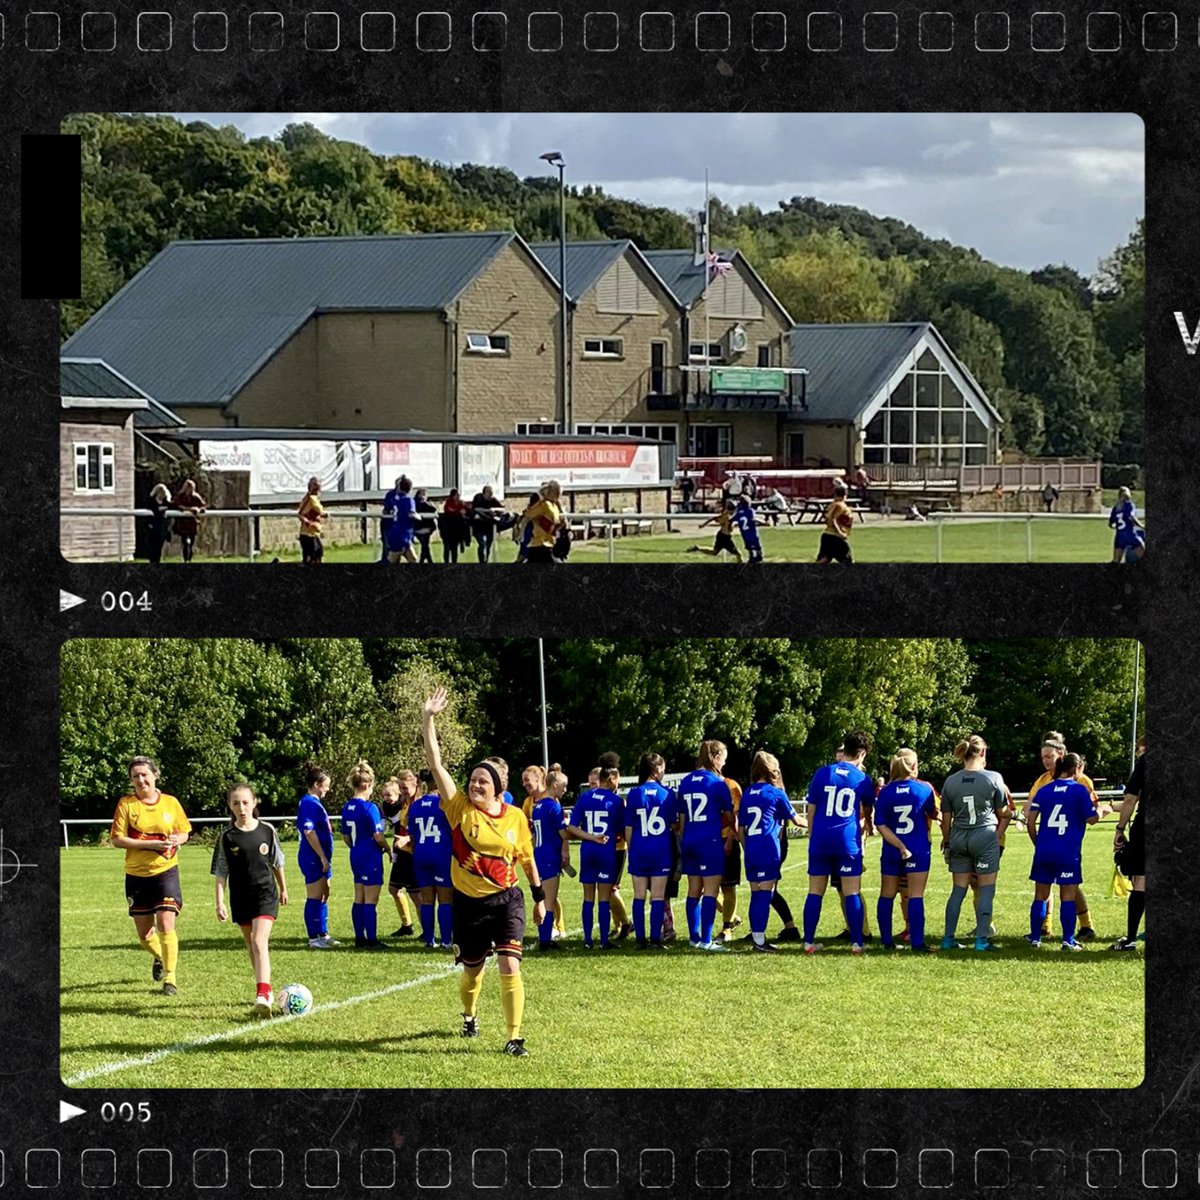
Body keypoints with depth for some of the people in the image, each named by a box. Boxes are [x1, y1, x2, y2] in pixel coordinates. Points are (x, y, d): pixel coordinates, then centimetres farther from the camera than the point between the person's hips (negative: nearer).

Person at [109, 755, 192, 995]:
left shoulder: (170, 803, 1)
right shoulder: (126, 804, -4)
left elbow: (184, 833, 12)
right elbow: (116, 840, -10)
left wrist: (176, 840, -12)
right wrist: (150, 844, -20)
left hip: (166, 871, -1)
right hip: (136, 875, 1)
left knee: (165, 925, -14)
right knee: (144, 934, 8)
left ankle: (170, 977, -6)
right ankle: (159, 957, 40)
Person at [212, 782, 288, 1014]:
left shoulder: (267, 831, -3)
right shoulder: (227, 836, -4)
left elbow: (277, 863, 11)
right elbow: (220, 873, -1)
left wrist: (283, 889, 21)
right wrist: (220, 903, -7)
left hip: (265, 895, -2)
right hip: (240, 898, 2)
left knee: (259, 942, -18)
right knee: (252, 947, 13)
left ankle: (262, 995, -28)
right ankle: (265, 991, 29)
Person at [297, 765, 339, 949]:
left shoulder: (315, 803, 15)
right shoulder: (309, 803, -16)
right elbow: (309, 832, -22)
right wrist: (323, 857, -21)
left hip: (319, 859, 10)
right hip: (313, 858, -10)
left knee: (323, 896, 15)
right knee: (315, 898, -5)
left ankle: (323, 934, 22)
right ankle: (314, 939, -1)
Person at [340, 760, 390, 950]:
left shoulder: (347, 808, 7)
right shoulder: (369, 808, -17)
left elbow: (346, 837, 13)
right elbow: (378, 836, -18)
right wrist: (387, 849, -1)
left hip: (356, 856, 8)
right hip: (371, 857, -8)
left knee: (359, 899, 13)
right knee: (371, 900, -4)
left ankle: (360, 938, 17)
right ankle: (371, 940, -2)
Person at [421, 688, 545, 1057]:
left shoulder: (515, 817, -3)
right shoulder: (460, 809, -6)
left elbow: (527, 858, 11)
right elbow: (435, 764, -12)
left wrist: (539, 897, 14)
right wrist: (428, 720, -19)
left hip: (506, 900, -1)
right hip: (468, 902, 1)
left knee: (510, 967, -17)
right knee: (473, 972, 15)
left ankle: (514, 1037, -11)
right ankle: (469, 1015, 47)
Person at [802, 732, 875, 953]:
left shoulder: (822, 773, 2)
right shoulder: (862, 779, 2)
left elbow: (811, 810, 5)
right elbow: (868, 810, 20)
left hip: (820, 841, 1)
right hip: (848, 842, -1)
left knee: (815, 892, 7)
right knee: (852, 893, 3)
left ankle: (809, 942, 7)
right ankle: (856, 942, 0)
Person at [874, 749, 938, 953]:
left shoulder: (884, 792, -5)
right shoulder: (924, 788, -6)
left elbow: (881, 826, -9)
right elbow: (934, 814, 10)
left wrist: (900, 846, -11)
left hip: (891, 852, 1)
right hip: (919, 850, -1)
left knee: (887, 896, 13)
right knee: (916, 896, -1)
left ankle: (886, 941, 17)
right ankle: (917, 942, -6)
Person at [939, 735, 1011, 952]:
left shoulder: (950, 782, 0)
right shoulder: (993, 778, -8)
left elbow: (946, 818, 5)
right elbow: (1003, 812, 2)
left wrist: (946, 842, 18)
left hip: (959, 838, 3)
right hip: (986, 837, -3)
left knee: (958, 890, 10)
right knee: (986, 890, 2)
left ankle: (948, 938, 11)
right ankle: (982, 938, -2)